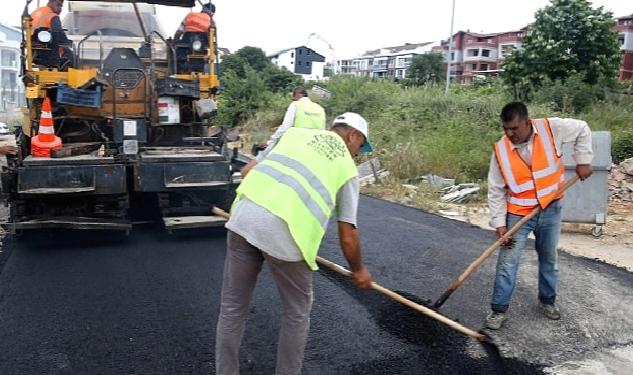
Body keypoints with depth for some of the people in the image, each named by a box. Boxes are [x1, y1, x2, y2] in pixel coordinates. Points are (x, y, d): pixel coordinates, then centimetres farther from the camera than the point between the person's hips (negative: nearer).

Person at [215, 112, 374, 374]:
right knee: (297, 313, 21)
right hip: (285, 234, -4)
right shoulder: (347, 168, 16)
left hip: (243, 218, 4)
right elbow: (347, 236, 15)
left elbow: (248, 172, 23)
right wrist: (358, 270, 32)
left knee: (232, 308, 20)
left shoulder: (295, 133, 25)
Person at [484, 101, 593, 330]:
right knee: (507, 263, -3)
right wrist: (499, 223, -13)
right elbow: (496, 191, -10)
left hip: (550, 210, 2)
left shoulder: (551, 129, -16)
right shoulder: (501, 150, -16)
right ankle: (498, 310, 9)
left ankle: (547, 301, 37)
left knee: (549, 259, 17)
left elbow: (582, 130, 3)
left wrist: (583, 160, -6)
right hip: (518, 215, -2)